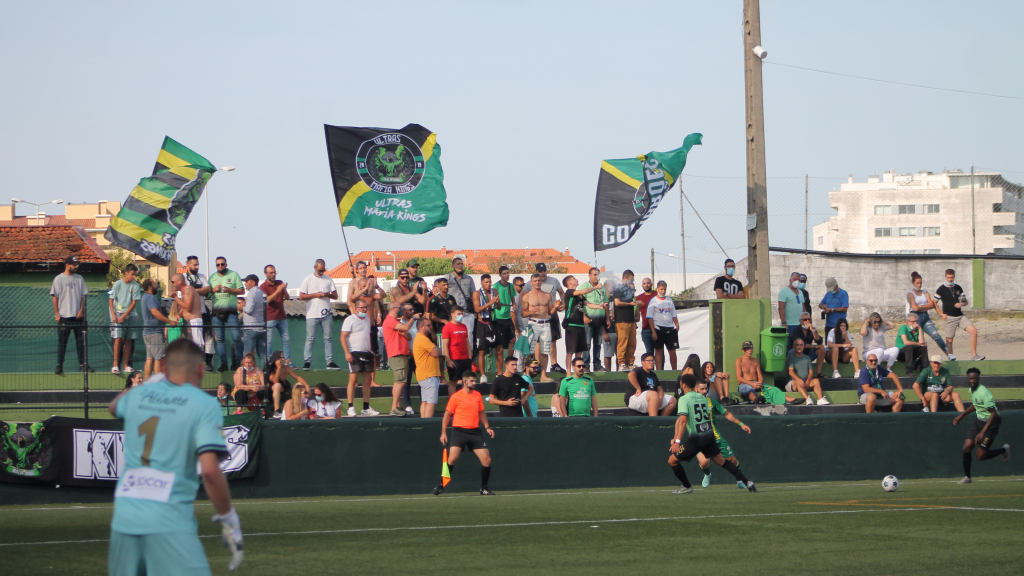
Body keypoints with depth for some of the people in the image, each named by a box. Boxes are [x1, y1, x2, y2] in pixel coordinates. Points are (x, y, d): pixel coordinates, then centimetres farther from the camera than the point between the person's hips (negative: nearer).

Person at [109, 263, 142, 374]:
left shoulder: (135, 286, 3)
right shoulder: (117, 284, -1)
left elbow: (134, 302, 0)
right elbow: (111, 300, 2)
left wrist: (125, 315, -9)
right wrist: (113, 315, -10)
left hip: (130, 315, 2)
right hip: (118, 314, -2)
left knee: (128, 340, 4)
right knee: (118, 339, -11)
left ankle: (126, 364, 9)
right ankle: (115, 364, -12)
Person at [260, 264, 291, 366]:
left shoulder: (279, 283, 12)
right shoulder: (263, 287, -3)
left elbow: (287, 298, 7)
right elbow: (267, 300, -18)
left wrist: (284, 290, -13)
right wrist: (278, 291, -26)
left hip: (281, 317, 5)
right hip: (270, 318, -5)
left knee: (286, 339, 3)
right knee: (269, 341, -6)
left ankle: (288, 361, 5)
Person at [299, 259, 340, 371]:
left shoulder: (328, 279, 13)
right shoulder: (308, 280, 4)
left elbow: (335, 296, 13)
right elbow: (301, 296, -1)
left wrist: (327, 294, -9)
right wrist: (315, 295, -11)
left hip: (326, 314, 3)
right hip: (312, 314, -3)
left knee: (327, 338, 4)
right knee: (310, 338, -5)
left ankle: (330, 362, 5)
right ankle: (307, 362, -4)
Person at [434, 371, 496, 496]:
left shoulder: (478, 395, 10)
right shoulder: (456, 397, -4)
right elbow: (447, 414, 1)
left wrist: (487, 427, 9)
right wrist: (443, 433, -3)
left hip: (475, 432, 4)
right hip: (459, 431, -4)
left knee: (487, 460, -3)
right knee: (452, 458, -18)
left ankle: (484, 488, 11)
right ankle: (441, 486, -2)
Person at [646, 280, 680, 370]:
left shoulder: (669, 300, 13)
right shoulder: (653, 301, -1)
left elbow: (674, 315, 19)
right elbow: (650, 317, -5)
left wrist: (677, 325, 4)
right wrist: (653, 332, -12)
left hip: (670, 329, 4)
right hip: (658, 328, -4)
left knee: (672, 350, 4)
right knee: (659, 350, -1)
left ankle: (674, 370, 14)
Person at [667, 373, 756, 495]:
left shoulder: (684, 399, -10)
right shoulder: (702, 398, 12)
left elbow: (682, 421, -20)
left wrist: (677, 441, -25)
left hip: (696, 438, -7)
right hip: (709, 435, 7)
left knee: (672, 460, 5)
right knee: (721, 461, 17)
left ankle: (687, 486, 9)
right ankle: (746, 481, 13)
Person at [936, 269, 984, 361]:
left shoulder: (958, 288, 12)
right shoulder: (941, 289, -1)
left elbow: (965, 302, 17)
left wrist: (961, 304, -6)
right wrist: (941, 314, -8)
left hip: (960, 316, 4)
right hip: (949, 317, -4)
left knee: (973, 331, -10)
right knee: (949, 339, -3)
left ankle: (974, 355, -8)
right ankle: (950, 356, 12)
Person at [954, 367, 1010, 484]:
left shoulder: (983, 392, -25)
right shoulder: (972, 390, 3)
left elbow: (994, 413, -28)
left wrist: (983, 432, -32)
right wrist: (962, 415, 25)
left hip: (990, 423, -8)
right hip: (979, 421, 8)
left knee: (980, 456, -4)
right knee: (966, 448, -5)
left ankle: (1004, 450, 21)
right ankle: (967, 477, 10)